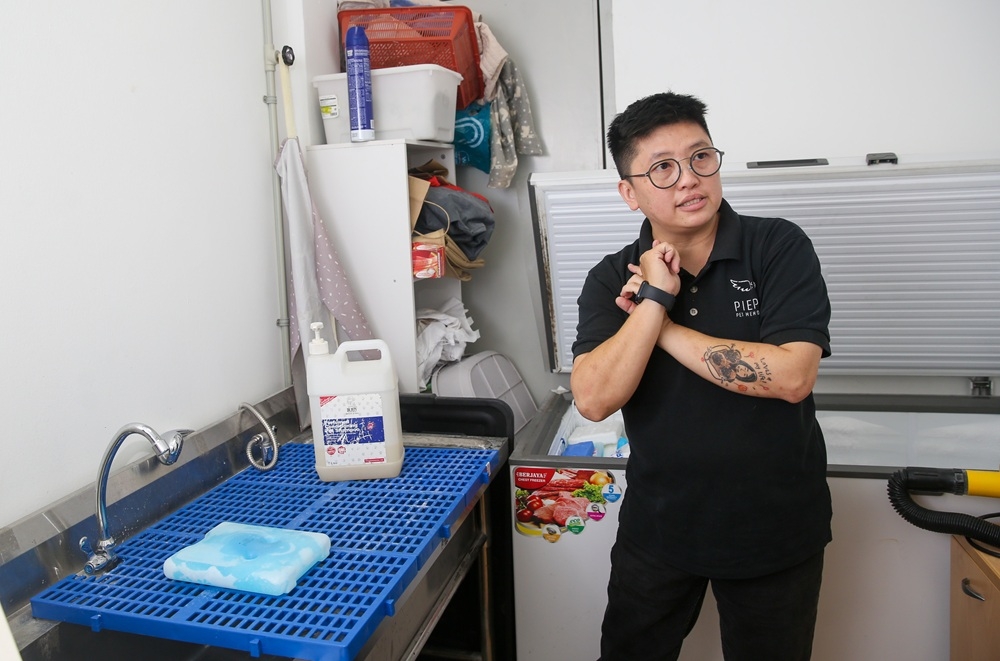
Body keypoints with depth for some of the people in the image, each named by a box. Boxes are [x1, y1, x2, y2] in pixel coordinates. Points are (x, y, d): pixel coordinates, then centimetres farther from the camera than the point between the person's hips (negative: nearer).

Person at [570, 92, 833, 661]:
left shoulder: (780, 248, -11)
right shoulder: (613, 281, -5)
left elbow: (791, 376, -23)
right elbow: (593, 400, -17)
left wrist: (666, 329, -19)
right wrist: (655, 300, -23)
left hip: (775, 530, -1)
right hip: (658, 526, 2)